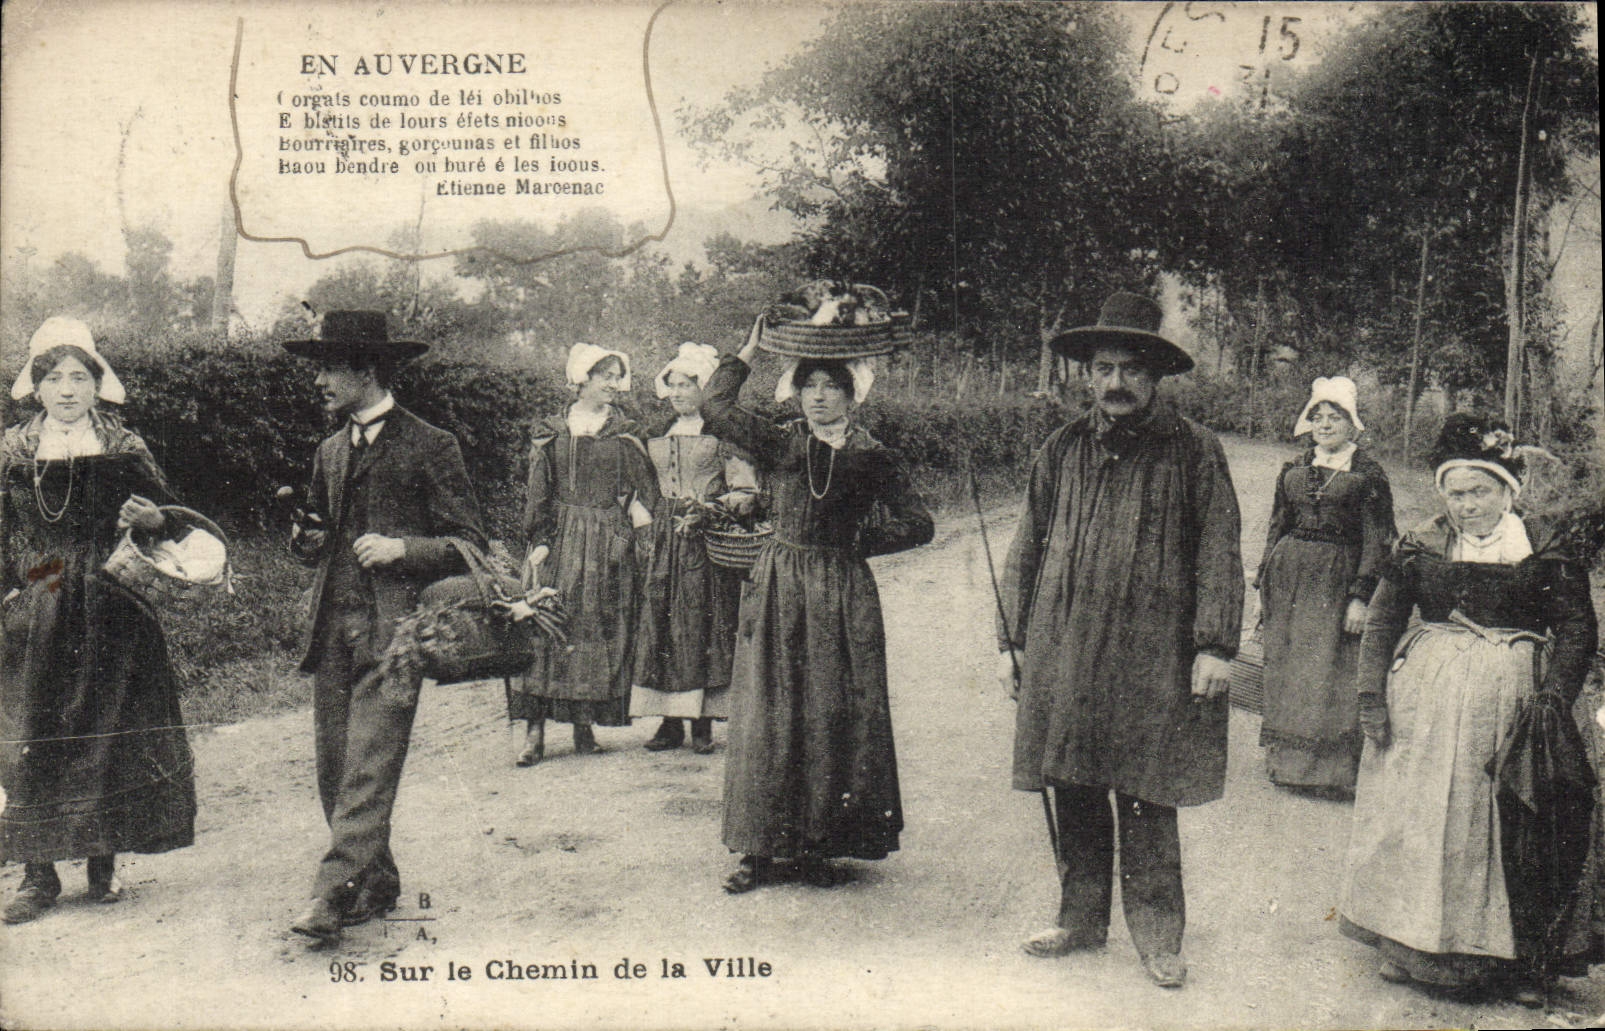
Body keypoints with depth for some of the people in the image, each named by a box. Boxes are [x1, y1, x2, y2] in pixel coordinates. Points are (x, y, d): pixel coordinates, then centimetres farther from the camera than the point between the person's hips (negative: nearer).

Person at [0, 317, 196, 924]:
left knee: (107, 734, 3)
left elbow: (168, 520, 6)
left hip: (110, 617, -1)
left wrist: (151, 519, -15)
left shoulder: (125, 450, 3)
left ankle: (103, 862, 17)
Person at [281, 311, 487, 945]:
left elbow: (471, 545, -1)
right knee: (333, 768, 6)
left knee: (368, 770, -11)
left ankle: (333, 895, -12)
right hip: (332, 629, 7)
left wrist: (403, 548, -15)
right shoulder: (331, 451, 20)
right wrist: (308, 541, 7)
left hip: (393, 629, -7)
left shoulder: (429, 447, -1)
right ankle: (376, 885, 19)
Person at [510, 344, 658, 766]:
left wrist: (642, 541, -4)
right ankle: (534, 730, -6)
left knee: (601, 627, 0)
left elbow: (645, 493, 5)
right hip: (559, 539, 0)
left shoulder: (625, 433, 7)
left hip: (609, 542, 0)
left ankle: (585, 724, 9)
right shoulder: (550, 433, 7)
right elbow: (537, 494, 5)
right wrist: (539, 540, -5)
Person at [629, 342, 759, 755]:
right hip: (662, 542, 5)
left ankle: (703, 724, 3)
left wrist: (706, 511, -17)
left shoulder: (722, 435, -1)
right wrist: (648, 525, 7)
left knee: (703, 624, -5)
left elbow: (746, 492, -6)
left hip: (707, 541, -4)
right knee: (658, 623, -1)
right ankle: (670, 723, 6)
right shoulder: (656, 437, 15)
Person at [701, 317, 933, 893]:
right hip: (778, 590, 0)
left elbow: (919, 525, 7)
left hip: (842, 595, 0)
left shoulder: (871, 459, 4)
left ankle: (818, 847, 12)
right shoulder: (778, 445, 4)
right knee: (767, 717, 0)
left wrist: (858, 541, 1)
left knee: (833, 718, 1)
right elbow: (716, 409, -7)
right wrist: (751, 349, 0)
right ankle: (759, 848, 6)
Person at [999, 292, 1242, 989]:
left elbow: (1219, 552, -1)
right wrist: (1012, 638, 11)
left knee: (1147, 800, 0)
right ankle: (1081, 918, 25)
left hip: (1153, 660, -3)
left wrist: (1214, 645, -8)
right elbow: (1027, 549, 15)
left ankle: (1156, 933, 15)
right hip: (1062, 655, 4)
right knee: (1073, 791, 10)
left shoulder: (1193, 451, 2)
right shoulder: (1061, 452, 11)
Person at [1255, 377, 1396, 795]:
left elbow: (1377, 541, -6)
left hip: (1337, 584, -5)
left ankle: (1333, 771, 8)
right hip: (1288, 578, 5)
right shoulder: (1293, 470, 11)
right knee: (1285, 669, 8)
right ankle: (1287, 762, 21)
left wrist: (1361, 597, -12)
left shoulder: (1367, 474, -3)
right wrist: (1263, 585, 11)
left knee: (1332, 674, -2)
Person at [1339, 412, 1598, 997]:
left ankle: (1509, 958, 14)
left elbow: (1578, 629, 0)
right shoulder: (1420, 545, 5)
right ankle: (1409, 947, 17)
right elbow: (1382, 621, 9)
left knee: (1508, 825, 2)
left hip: (1512, 697, -1)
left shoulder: (1544, 548, 1)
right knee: (1416, 816, 4)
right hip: (1426, 695, 1)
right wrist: (1372, 694, 0)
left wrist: (1554, 697, -13)